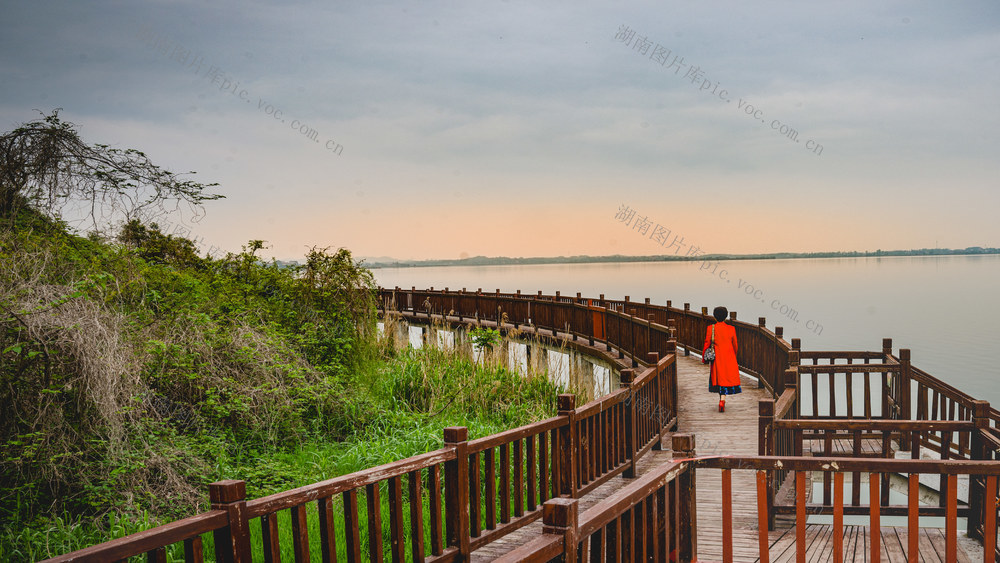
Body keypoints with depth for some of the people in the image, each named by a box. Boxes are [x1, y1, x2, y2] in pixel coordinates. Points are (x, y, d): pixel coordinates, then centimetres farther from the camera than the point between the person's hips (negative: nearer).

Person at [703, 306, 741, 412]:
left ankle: (722, 400, 25)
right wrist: (734, 357, 23)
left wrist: (704, 357, 9)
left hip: (716, 358, 0)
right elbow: (735, 345, 5)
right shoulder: (731, 329, -4)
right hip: (729, 358, 0)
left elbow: (707, 344, -4)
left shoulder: (710, 329, -7)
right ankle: (722, 400, -12)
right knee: (726, 379, 5)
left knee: (718, 378, 17)